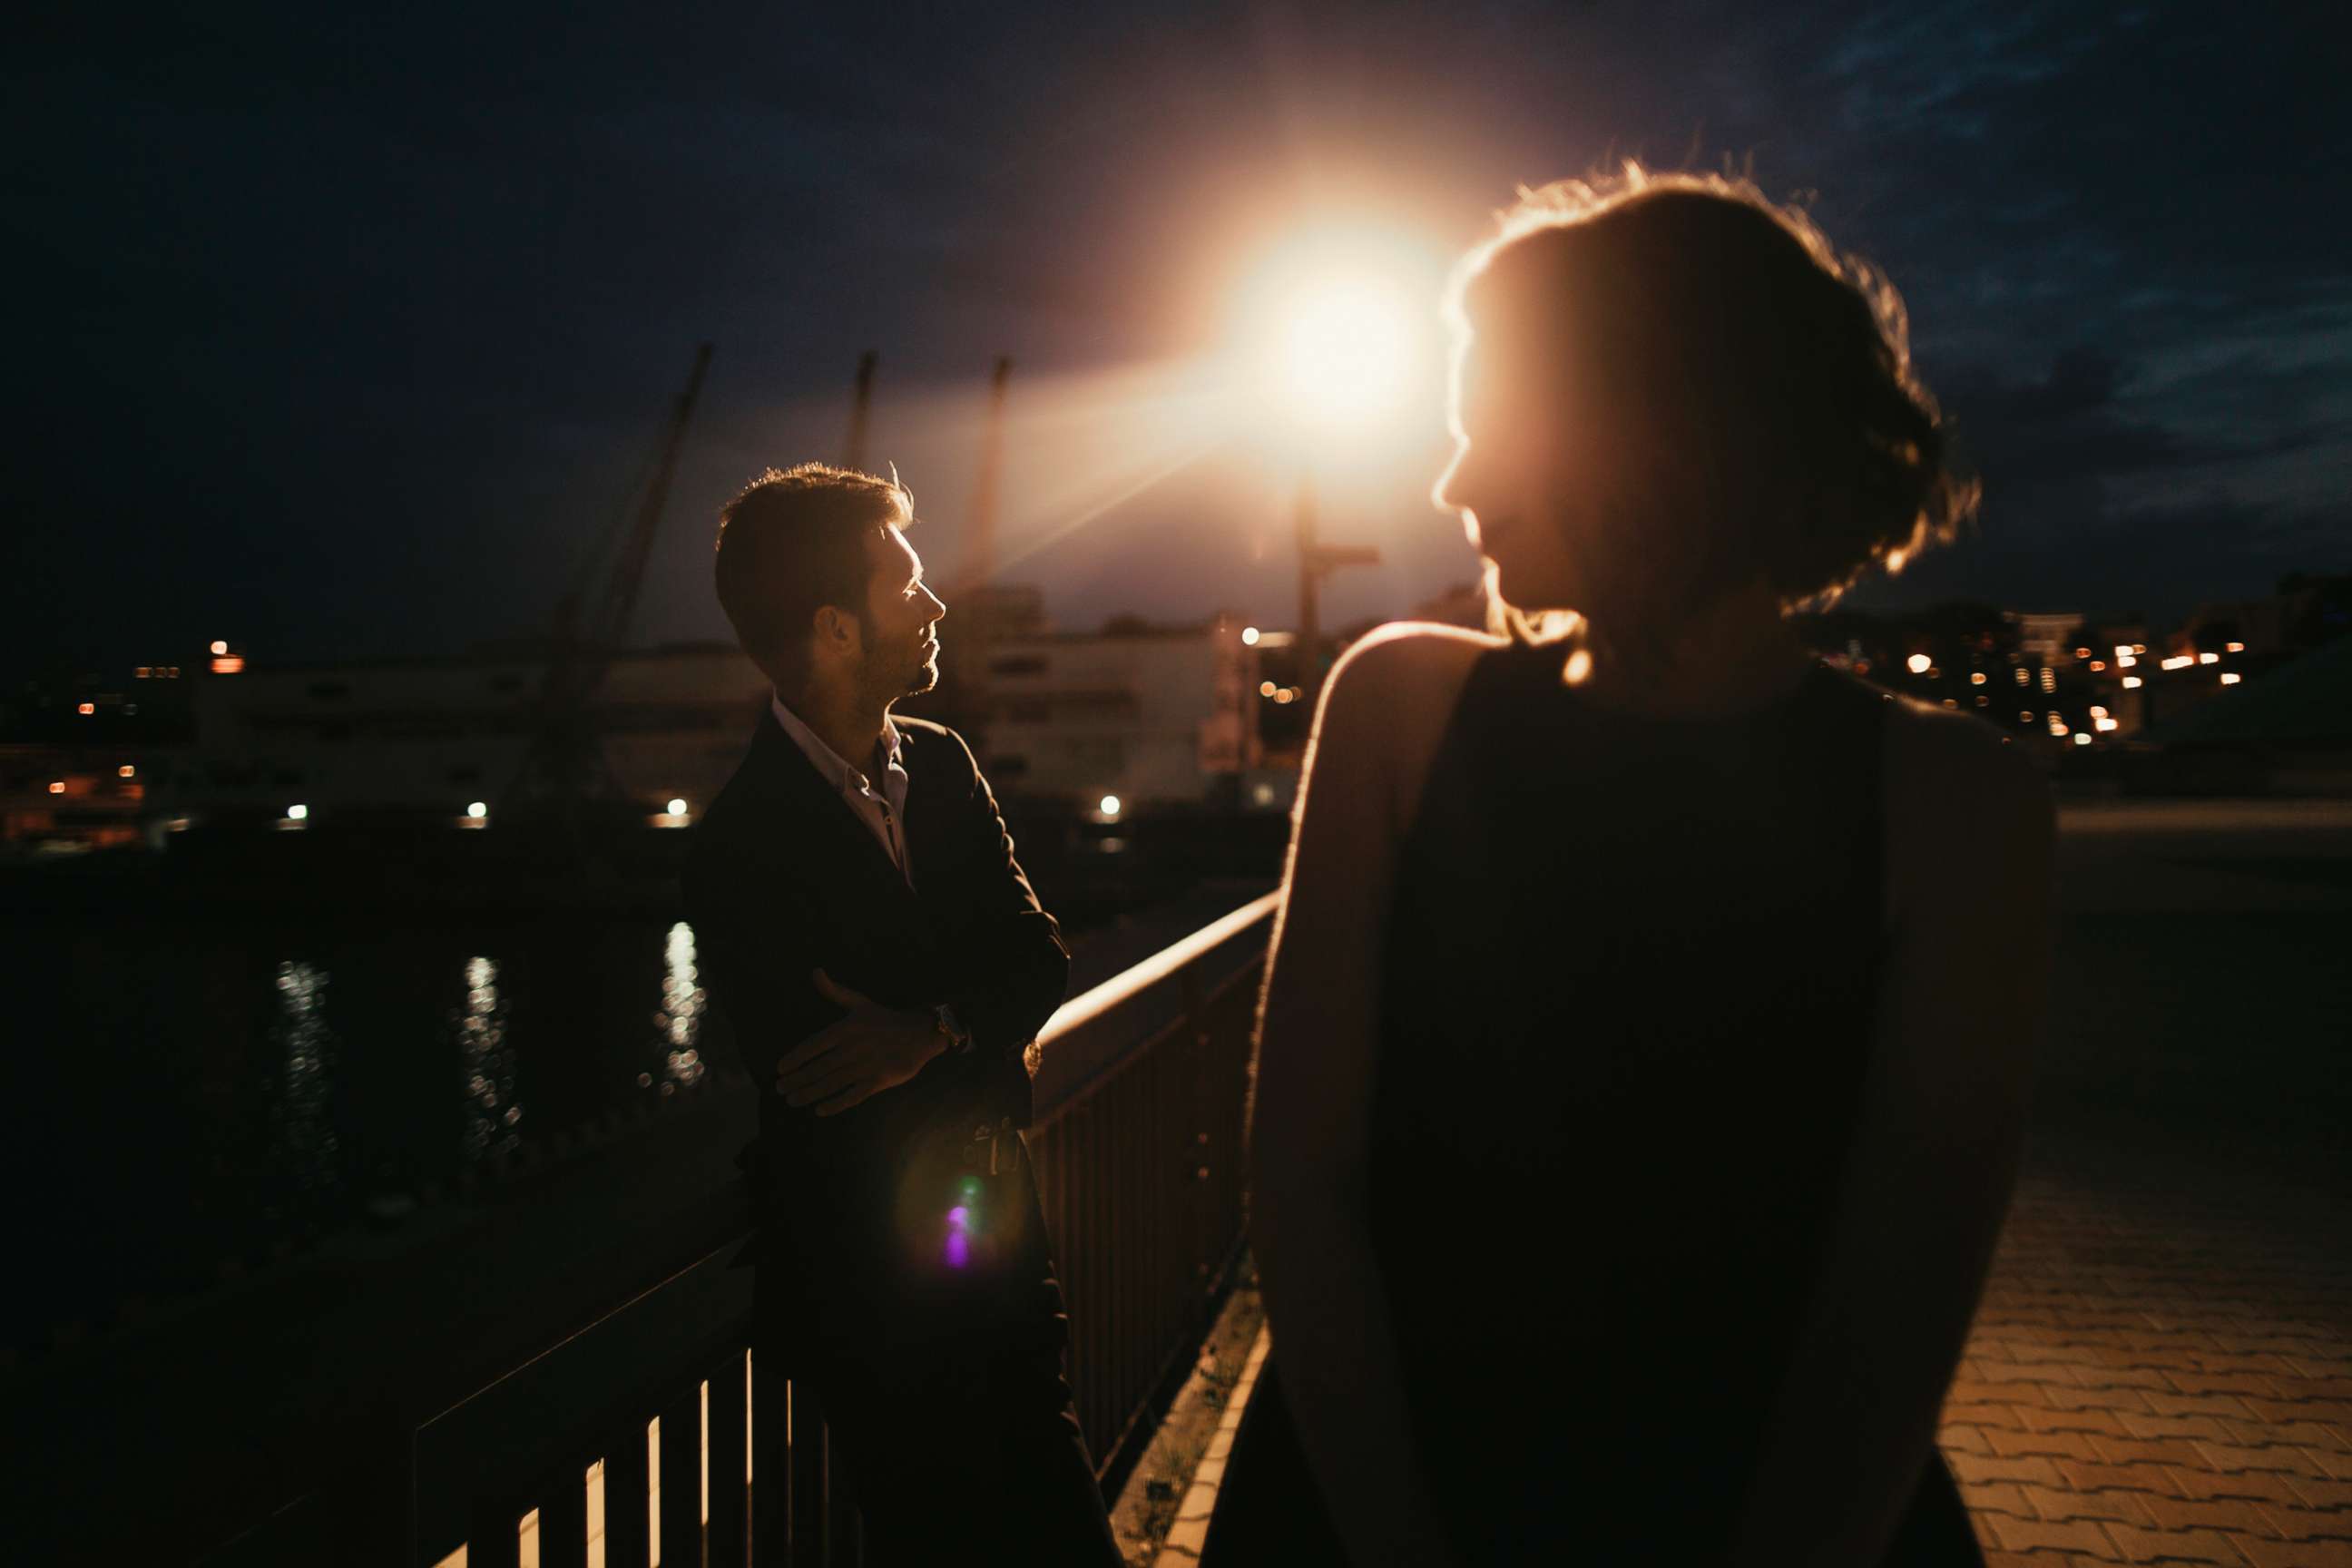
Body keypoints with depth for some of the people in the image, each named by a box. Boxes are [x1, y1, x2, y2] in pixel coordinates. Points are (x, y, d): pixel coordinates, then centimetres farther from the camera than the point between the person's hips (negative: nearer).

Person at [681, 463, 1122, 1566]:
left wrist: (935, 1029, -22)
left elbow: (1038, 956, -3)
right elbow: (829, 1097, -20)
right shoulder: (741, 852, -18)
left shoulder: (941, 763, 3)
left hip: (989, 1244, 6)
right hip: (875, 1302, -6)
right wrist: (981, 1044, -7)